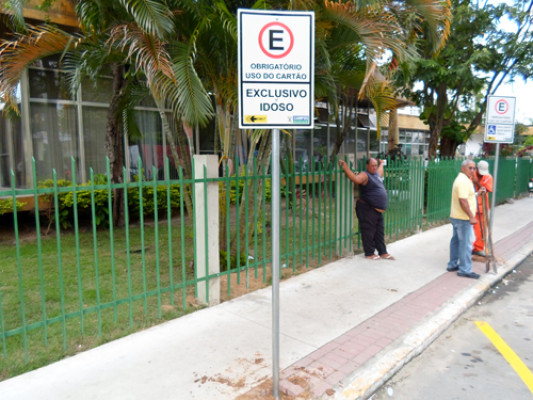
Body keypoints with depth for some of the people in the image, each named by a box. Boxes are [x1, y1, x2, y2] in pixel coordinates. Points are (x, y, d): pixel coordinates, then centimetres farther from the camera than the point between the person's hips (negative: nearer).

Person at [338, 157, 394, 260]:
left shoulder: (376, 174, 17)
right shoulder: (365, 175, -11)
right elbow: (356, 179, -33)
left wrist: (381, 163, 55)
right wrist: (345, 168, -36)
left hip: (377, 210, 9)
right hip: (367, 208, -9)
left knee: (380, 232, 15)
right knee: (368, 232, 0)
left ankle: (383, 252, 24)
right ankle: (369, 253, 12)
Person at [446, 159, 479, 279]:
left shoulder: (461, 179, 15)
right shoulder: (463, 181, -18)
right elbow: (463, 201, -25)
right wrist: (471, 216, -24)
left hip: (456, 216, 11)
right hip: (463, 218, -11)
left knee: (456, 241, 16)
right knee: (466, 243, -5)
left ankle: (453, 264, 25)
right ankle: (465, 269, 0)